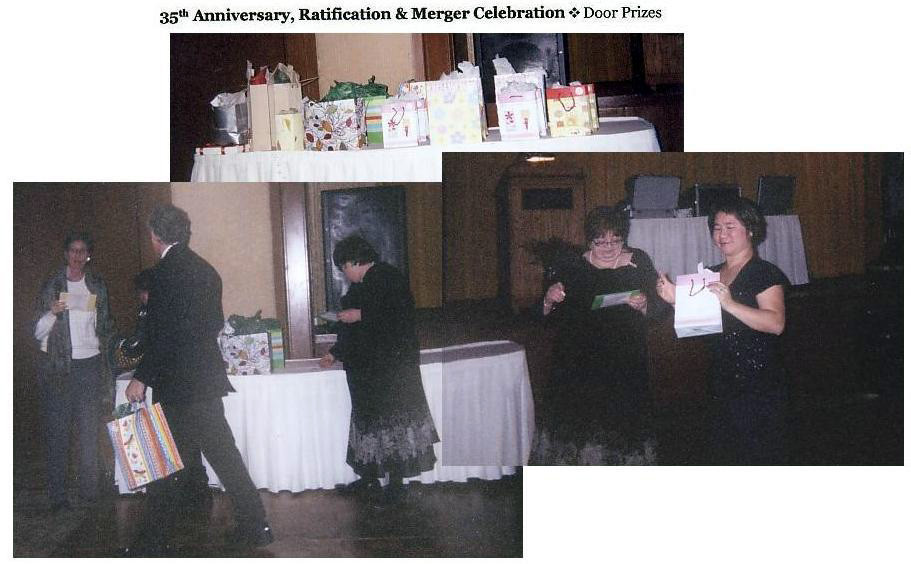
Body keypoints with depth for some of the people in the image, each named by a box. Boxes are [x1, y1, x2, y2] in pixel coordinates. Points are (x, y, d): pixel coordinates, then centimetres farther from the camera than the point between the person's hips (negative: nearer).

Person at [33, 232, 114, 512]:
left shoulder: (97, 286, 11)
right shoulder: (51, 284, 3)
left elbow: (106, 326, 21)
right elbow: (38, 332, -1)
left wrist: (108, 347, 5)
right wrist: (52, 312, -17)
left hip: (89, 364, 2)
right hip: (57, 364, -2)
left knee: (90, 429, 1)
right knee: (57, 431, -2)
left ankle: (90, 490, 9)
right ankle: (58, 496, 1)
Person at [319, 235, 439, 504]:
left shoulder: (388, 277, -9)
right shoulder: (359, 286, 18)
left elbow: (402, 314, -21)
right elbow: (351, 329, 28)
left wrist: (361, 315, -18)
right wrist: (335, 354, 32)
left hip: (392, 366, -9)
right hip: (365, 367, 9)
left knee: (392, 418, -5)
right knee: (368, 418, 8)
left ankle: (396, 482, 0)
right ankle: (369, 478, 13)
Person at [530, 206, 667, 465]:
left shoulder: (639, 262, 4)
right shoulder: (570, 265, 3)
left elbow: (660, 306, 6)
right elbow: (547, 316, 6)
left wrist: (644, 305, -15)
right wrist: (549, 300, -15)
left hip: (625, 363, 0)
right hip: (577, 363, 0)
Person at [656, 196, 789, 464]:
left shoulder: (764, 273, -8)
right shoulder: (711, 274, 13)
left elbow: (775, 323, -21)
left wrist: (729, 303, -29)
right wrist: (675, 298, 2)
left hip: (757, 385, -7)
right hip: (721, 382, 7)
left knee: (759, 456, -2)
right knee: (722, 453, 14)